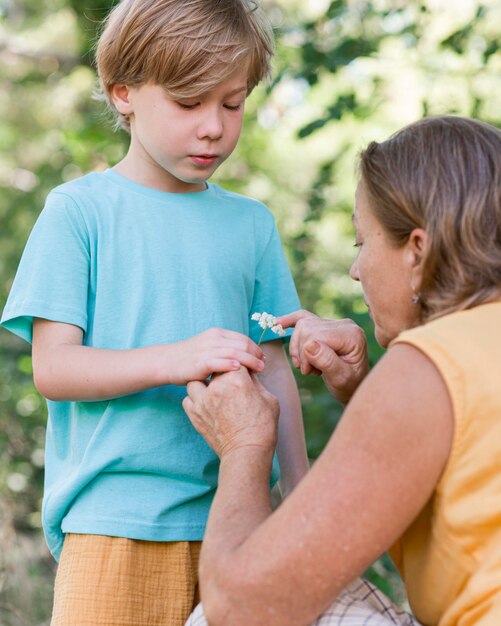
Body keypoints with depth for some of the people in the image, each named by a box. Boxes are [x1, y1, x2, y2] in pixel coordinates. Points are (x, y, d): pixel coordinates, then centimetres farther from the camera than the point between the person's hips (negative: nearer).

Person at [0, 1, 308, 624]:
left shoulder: (252, 223, 11)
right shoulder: (79, 210, -1)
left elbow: (274, 370, 13)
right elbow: (52, 368, -7)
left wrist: (301, 499, 4)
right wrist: (175, 360, -21)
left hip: (234, 522, 4)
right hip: (114, 524, -3)